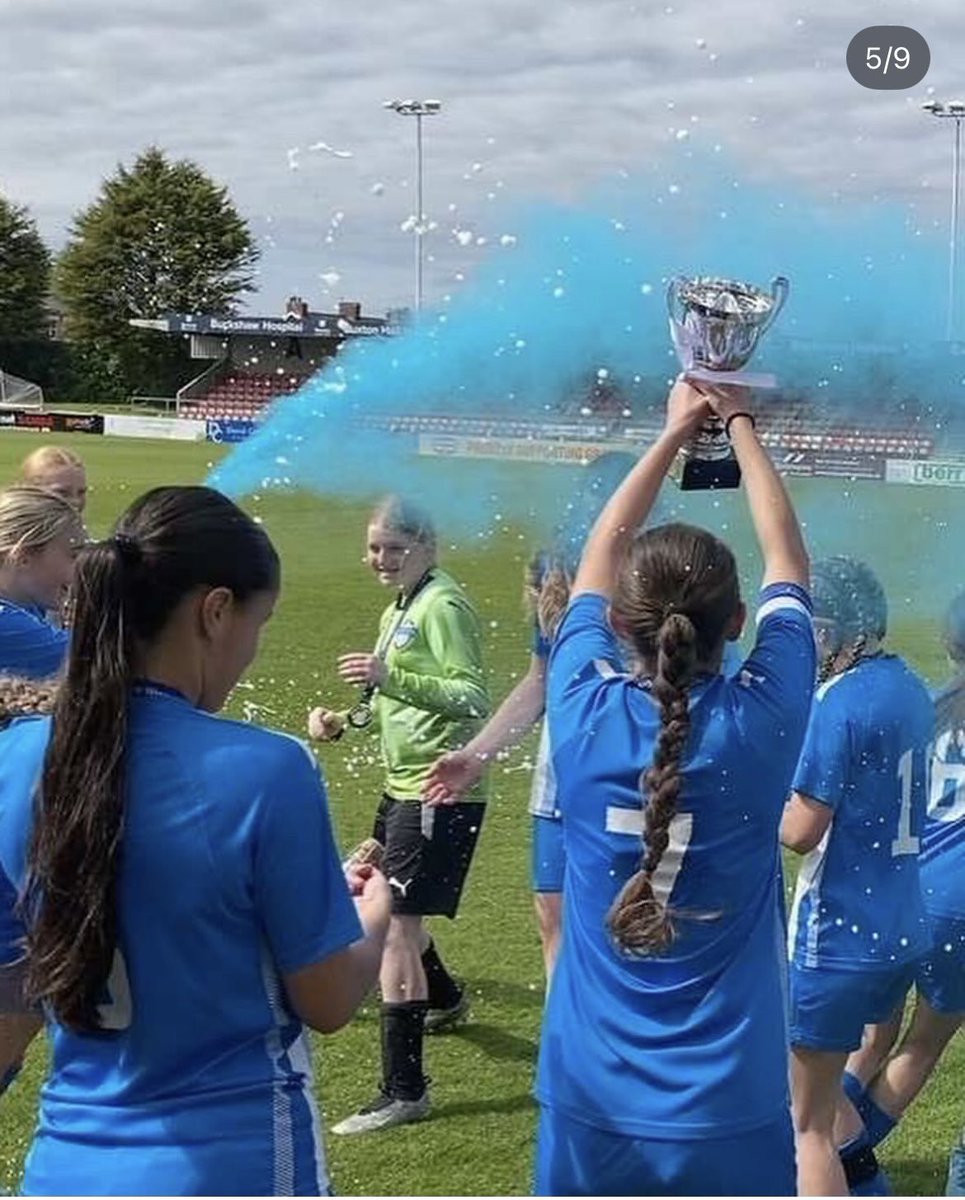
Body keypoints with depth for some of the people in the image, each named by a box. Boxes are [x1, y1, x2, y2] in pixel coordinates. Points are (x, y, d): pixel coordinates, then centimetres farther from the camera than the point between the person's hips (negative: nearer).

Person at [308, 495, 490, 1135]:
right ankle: (444, 998, 52)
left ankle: (404, 1090, -8)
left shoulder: (443, 606, -14)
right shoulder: (400, 610, 14)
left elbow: (473, 697, -23)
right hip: (404, 785, 10)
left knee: (394, 926, -12)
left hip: (438, 792, -10)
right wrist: (347, 720, 10)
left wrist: (390, 677, -32)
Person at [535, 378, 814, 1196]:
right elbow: (787, 557, 6)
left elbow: (598, 561, 10)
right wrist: (739, 421, 19)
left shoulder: (585, 715, -9)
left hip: (589, 1104, 2)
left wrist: (676, 431, 20)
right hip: (730, 1114, -1)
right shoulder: (762, 722, -11)